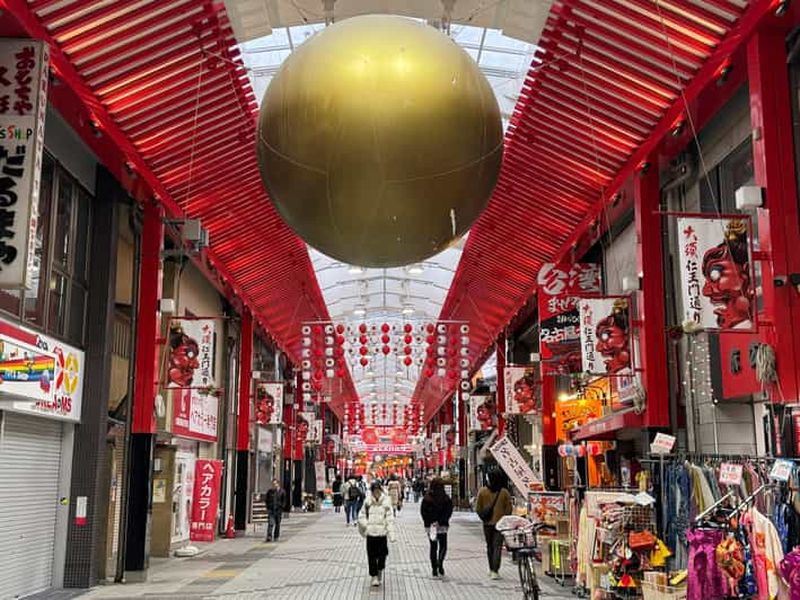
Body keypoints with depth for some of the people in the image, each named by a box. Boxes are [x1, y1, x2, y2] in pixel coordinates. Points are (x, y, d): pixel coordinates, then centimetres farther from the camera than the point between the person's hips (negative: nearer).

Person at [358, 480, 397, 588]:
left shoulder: (386, 501, -4)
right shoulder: (368, 501, -1)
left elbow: (390, 519, -3)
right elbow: (362, 515, 11)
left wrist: (391, 533, -8)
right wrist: (366, 525, -5)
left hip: (382, 532, 0)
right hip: (371, 533, 1)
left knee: (382, 554, 6)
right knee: (372, 556, 1)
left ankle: (380, 570, 34)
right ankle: (374, 576, 11)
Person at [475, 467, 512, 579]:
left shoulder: (482, 491, -5)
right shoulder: (504, 492, -8)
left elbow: (478, 508, -1)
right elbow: (508, 509, -4)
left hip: (487, 523, 2)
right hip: (500, 523, -2)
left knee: (489, 546, 16)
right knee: (497, 546, -2)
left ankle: (492, 569, 25)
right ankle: (495, 571, -11)